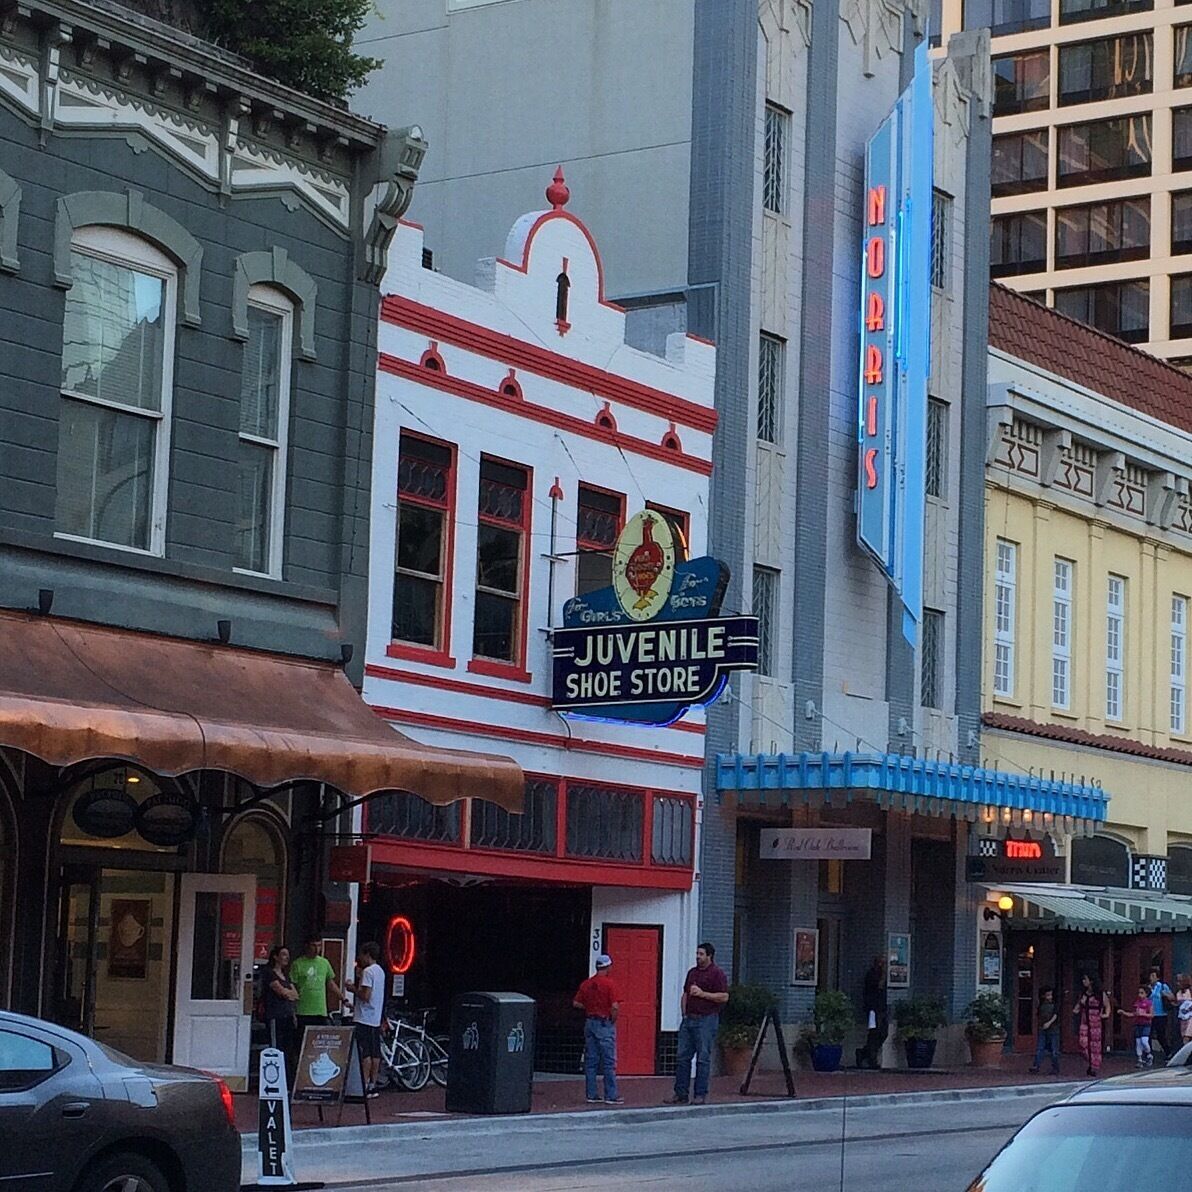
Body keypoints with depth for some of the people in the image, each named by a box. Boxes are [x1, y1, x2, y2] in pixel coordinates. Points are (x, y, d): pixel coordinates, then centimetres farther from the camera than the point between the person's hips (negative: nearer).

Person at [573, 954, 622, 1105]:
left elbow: (576, 1003, 10)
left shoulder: (586, 984, 6)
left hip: (590, 1023, 6)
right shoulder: (608, 983, -11)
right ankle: (611, 1096, 0)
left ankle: (591, 1095, 10)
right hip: (605, 1024, -6)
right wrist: (612, 1020, -3)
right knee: (608, 1061, -1)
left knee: (590, 1061, 9)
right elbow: (615, 1006, -18)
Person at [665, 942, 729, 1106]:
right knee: (682, 1057, 5)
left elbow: (724, 997, -12)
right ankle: (680, 1094, 8)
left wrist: (703, 994, -15)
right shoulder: (692, 972, 18)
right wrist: (684, 1013, 12)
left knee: (703, 1058, -4)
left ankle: (701, 1094, 1)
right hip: (689, 1019, 7)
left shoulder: (717, 973, -4)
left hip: (706, 1020, -7)